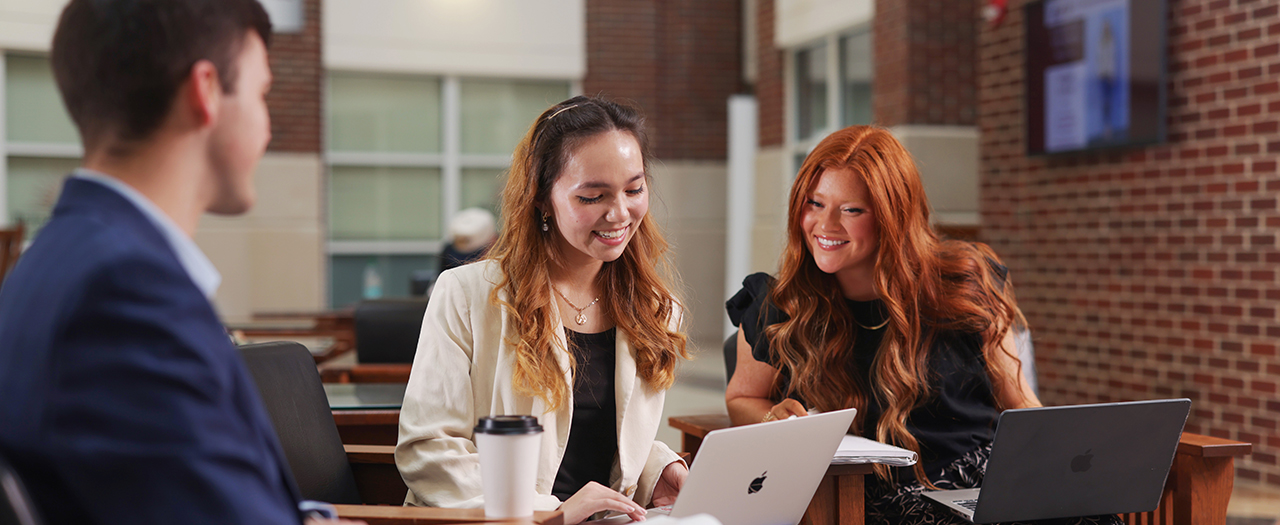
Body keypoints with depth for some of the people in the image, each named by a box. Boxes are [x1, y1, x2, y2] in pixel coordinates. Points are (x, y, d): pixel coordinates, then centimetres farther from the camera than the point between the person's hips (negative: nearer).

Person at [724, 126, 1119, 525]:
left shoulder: (964, 288, 2)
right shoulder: (776, 310, 3)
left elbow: (1016, 403, 11)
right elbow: (741, 398, 20)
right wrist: (774, 418, -4)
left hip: (988, 490, 1)